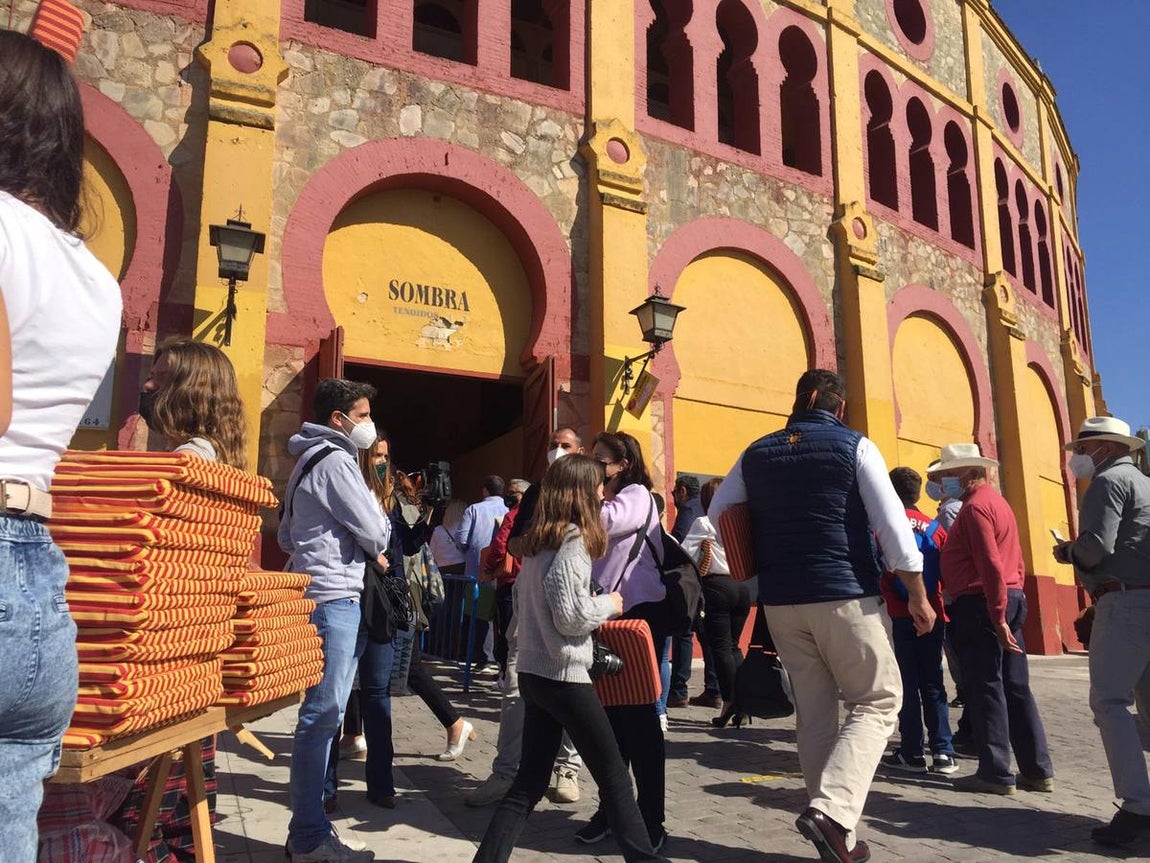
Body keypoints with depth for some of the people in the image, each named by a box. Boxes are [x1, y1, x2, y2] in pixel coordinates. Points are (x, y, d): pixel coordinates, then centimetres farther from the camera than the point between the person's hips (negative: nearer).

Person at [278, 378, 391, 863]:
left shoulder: (309, 461, 20)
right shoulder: (335, 461, -11)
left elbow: (287, 536, 23)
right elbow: (374, 531, -14)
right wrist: (377, 548, 11)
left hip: (316, 592, 11)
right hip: (334, 596, -11)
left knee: (322, 714, 13)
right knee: (323, 714, -7)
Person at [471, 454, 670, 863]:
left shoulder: (537, 541, 11)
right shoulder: (573, 539, -14)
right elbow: (570, 615, -20)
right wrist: (608, 604, -3)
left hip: (533, 672, 8)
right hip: (564, 676, -8)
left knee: (529, 784, 12)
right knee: (614, 776, 7)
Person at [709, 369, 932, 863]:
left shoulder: (756, 454, 8)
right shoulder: (855, 447, -2)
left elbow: (716, 515, 15)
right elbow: (893, 528, -7)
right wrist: (918, 596, 0)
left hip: (780, 600, 4)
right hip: (846, 596, -4)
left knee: (813, 710, 13)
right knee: (877, 702, 7)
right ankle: (831, 810, -10)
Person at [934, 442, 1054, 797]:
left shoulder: (975, 506, -12)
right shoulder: (998, 502, 19)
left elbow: (991, 565, -20)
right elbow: (1014, 561, 20)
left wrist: (997, 618, -19)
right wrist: (1008, 606, 20)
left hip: (981, 604, -10)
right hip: (1012, 598, 10)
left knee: (985, 687, -3)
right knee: (1015, 687, 12)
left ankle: (996, 773, 2)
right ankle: (1037, 770, 17)